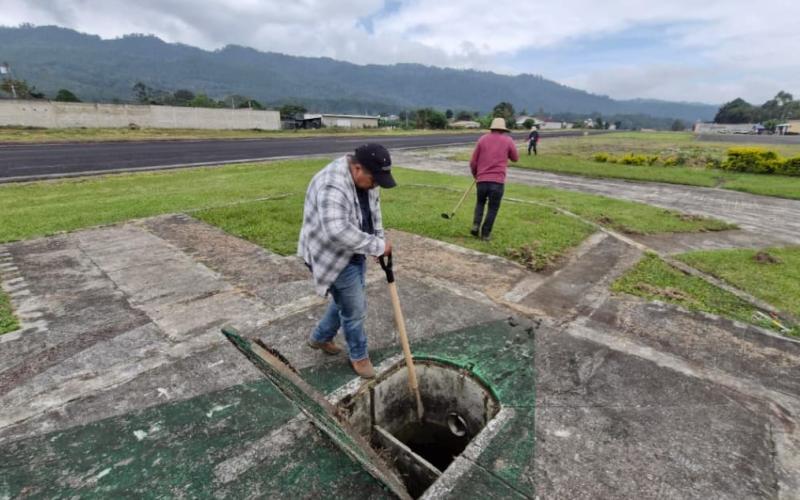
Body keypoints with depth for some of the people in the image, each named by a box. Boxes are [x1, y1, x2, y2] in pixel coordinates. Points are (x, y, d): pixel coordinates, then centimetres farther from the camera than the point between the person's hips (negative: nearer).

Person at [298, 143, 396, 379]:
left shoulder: (364, 178, -2)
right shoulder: (333, 186, -32)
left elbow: (373, 211, 12)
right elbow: (338, 232, -43)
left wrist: (381, 242, 4)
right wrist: (377, 246, -34)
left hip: (353, 251, 9)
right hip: (333, 255, -9)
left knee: (347, 300, 22)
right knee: (354, 308, 2)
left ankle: (320, 338, 44)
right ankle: (359, 356, 26)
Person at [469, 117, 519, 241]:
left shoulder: (482, 139, 7)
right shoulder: (508, 140, 4)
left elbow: (473, 162, 6)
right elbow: (515, 158, 17)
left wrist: (475, 174, 24)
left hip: (482, 179, 2)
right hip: (498, 180, -2)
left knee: (480, 203, 23)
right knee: (493, 208, 10)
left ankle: (476, 224, 5)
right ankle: (485, 233, 11)